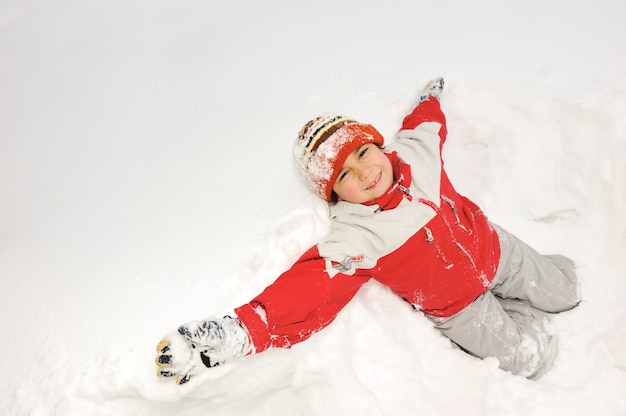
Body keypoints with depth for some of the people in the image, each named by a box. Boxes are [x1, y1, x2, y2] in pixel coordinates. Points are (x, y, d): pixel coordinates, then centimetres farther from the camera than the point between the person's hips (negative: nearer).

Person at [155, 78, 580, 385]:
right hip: (456, 306, -4)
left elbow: (427, 122, 5)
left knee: (563, 294, 19)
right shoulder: (354, 240, -34)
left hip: (490, 245, 5)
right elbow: (310, 289, -47)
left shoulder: (415, 151, -19)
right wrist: (242, 331, -61)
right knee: (531, 359, 3)